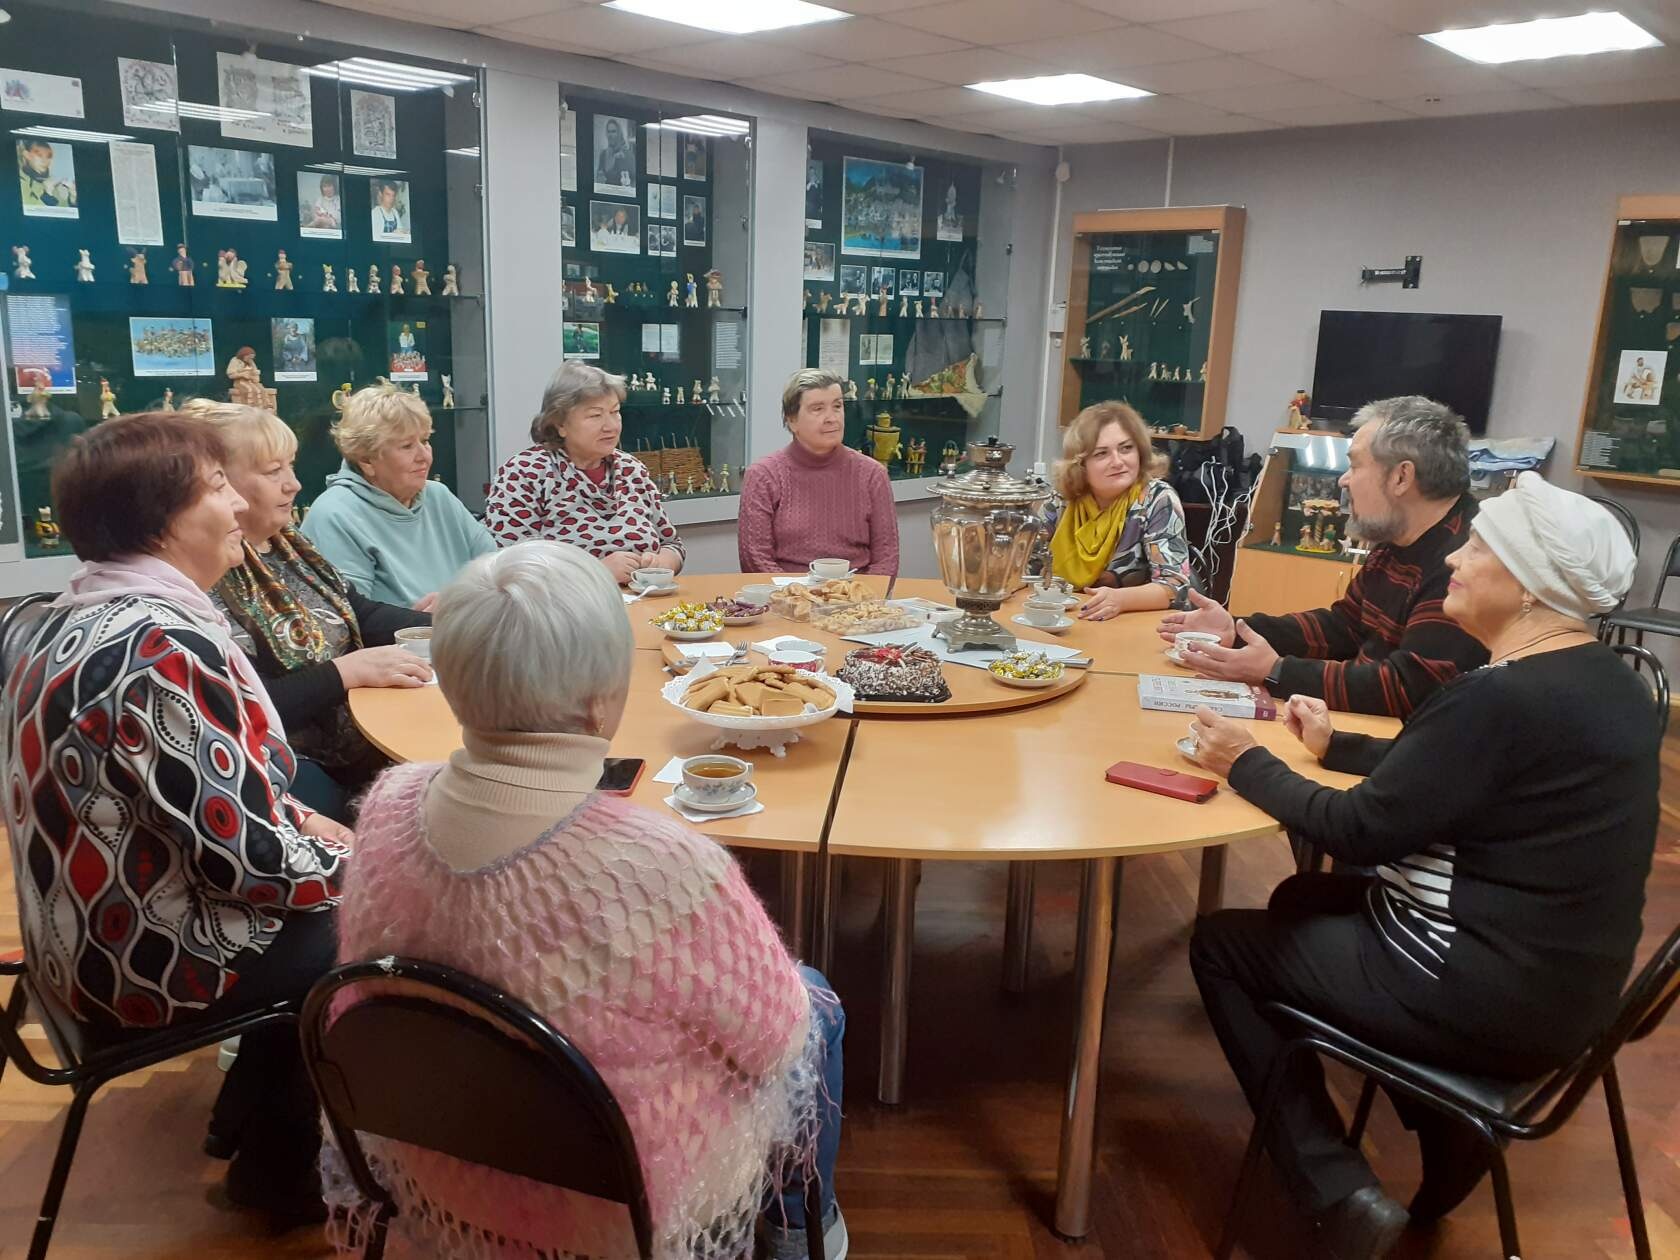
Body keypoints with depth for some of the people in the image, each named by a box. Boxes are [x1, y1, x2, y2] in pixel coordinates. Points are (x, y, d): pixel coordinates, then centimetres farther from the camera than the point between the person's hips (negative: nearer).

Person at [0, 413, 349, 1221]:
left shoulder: (82, 614, 4)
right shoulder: (167, 646, -29)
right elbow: (249, 861, -28)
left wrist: (302, 821, 5)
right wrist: (352, 866, -10)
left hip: (96, 929, 9)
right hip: (151, 960, -9)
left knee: (333, 905, 19)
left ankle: (254, 1114, 32)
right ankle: (279, 1169, 22)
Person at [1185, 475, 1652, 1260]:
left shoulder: (1500, 697, -25)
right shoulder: (1604, 681, 4)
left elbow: (1361, 833, -19)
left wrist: (1248, 765, -7)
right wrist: (1335, 746, 15)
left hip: (1489, 998, -9)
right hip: (1556, 980, 9)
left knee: (1218, 943, 5)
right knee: (1304, 900, 24)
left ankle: (1341, 1196, 3)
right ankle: (1445, 1123, 20)